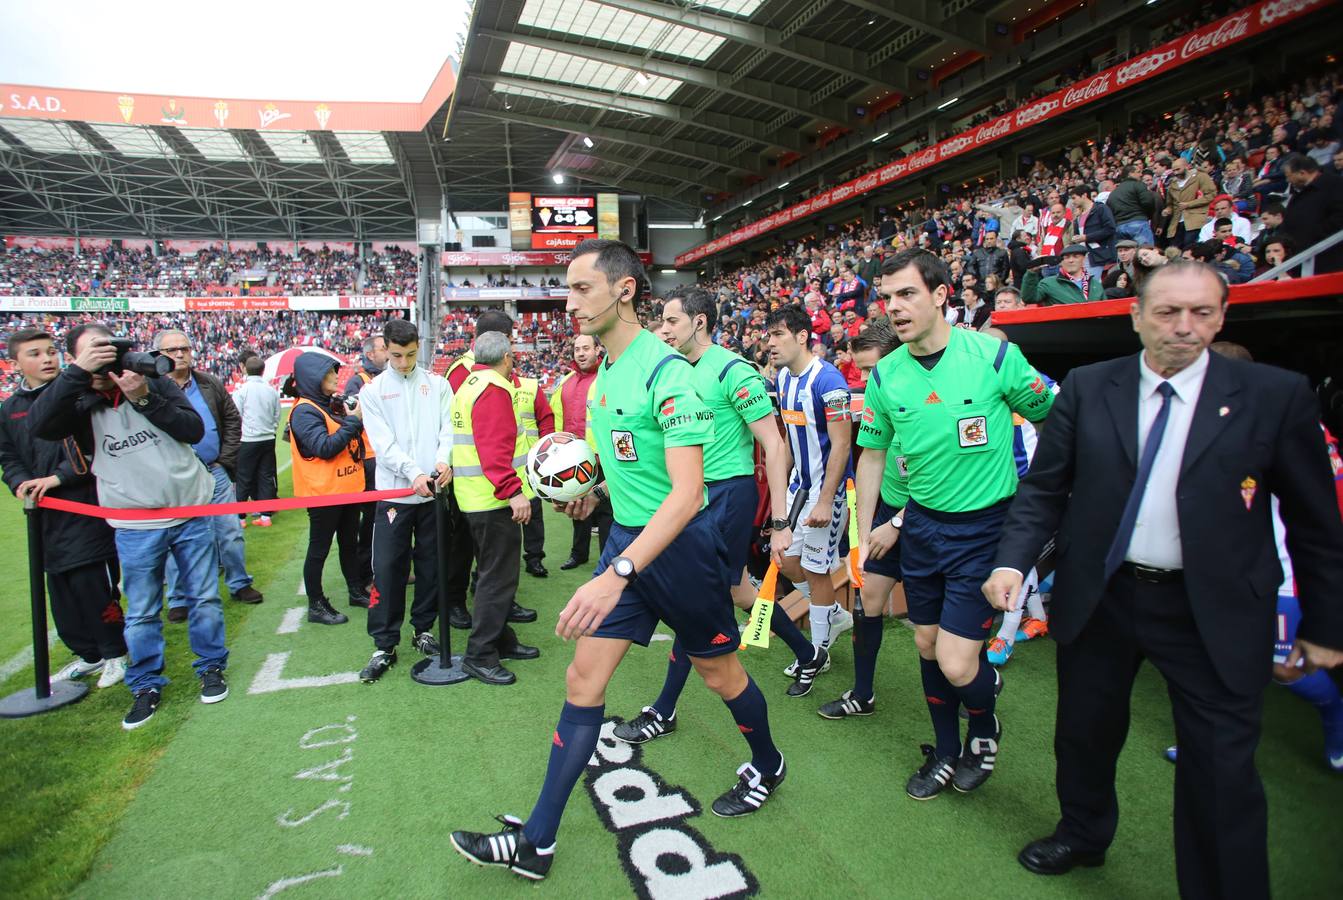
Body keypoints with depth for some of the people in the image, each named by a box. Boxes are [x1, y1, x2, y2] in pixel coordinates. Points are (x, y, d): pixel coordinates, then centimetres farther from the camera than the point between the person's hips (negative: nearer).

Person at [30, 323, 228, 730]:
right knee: (141, 613, 9)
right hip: (135, 528, 0)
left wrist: (145, 399, -20)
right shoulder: (79, 406, -4)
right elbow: (39, 424, -24)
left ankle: (211, 667, 28)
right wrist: (78, 373, -30)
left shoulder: (157, 383, -2)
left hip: (192, 515, 1)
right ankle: (146, 685, 26)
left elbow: (195, 430, -9)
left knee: (205, 598, 10)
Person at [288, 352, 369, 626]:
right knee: (319, 549, 3)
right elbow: (324, 448, -25)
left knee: (350, 543, 19)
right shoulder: (305, 411, -15)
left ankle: (356, 591, 33)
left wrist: (357, 419, 0)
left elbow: (351, 440, 19)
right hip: (323, 492, -8)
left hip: (348, 488, 9)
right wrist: (353, 420, -23)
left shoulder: (335, 404, 10)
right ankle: (316, 605, 14)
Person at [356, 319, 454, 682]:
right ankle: (384, 645, 10)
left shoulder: (437, 384, 8)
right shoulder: (372, 390, 5)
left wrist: (444, 459, -20)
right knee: (387, 568, -1)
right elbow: (383, 442, -5)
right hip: (394, 491, -1)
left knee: (431, 564, 10)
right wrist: (414, 473, -19)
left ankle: (423, 629, 27)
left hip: (434, 490, 1)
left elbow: (449, 426, 0)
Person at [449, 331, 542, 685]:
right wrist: (513, 490, -27)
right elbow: (495, 448, -25)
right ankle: (480, 656, 4)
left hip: (476, 497, 11)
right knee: (499, 577, -4)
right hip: (495, 500, -11)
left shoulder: (470, 385, 17)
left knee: (495, 572, 19)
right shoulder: (495, 389, -15)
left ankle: (501, 640, 30)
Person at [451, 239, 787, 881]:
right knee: (583, 679, 6)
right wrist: (596, 490, 13)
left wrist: (618, 574, -37)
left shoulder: (665, 370, -22)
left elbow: (687, 492, -30)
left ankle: (768, 766, 44)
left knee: (718, 670, 14)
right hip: (627, 537, 7)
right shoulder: (605, 369, 5)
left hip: (678, 543, -7)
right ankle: (536, 840, 17)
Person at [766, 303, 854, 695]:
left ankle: (818, 653, 20)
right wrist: (789, 483, 16)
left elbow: (841, 444, -22)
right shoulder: (782, 377, 5)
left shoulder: (827, 379, -20)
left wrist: (825, 501, -23)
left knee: (815, 569, 1)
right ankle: (836, 615, 36)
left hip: (827, 488, -8)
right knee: (787, 560, 12)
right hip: (800, 483, 8)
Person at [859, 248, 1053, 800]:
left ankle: (984, 725, 30)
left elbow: (1052, 423, 0)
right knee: (928, 644, 15)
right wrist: (863, 537, 7)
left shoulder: (995, 355, -14)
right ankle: (946, 752, 40)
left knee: (957, 666, -7)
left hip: (986, 526, -4)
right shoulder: (885, 375, -3)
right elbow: (872, 456, 7)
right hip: (921, 524, 4)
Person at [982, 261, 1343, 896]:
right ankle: (1082, 836, 48)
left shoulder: (1276, 396, -6)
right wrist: (1012, 559, -15)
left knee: (1222, 772, 6)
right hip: (1097, 599, 2)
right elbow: (1044, 487, -1)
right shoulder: (1087, 388, -2)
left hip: (1212, 615, -2)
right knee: (1084, 733, 20)